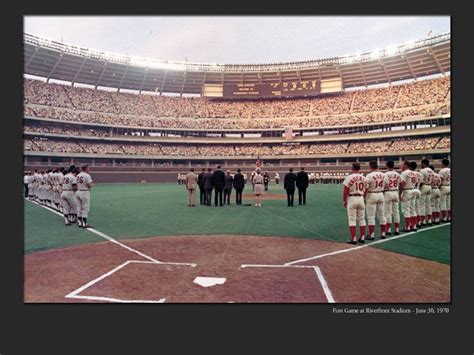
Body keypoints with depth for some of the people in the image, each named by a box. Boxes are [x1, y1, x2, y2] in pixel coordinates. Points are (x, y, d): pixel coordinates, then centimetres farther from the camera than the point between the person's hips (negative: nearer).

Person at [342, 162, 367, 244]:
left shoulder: (349, 177, -10)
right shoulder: (364, 178, 6)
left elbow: (345, 191, -11)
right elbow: (365, 191, 9)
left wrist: (344, 201, -1)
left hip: (351, 199, -5)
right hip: (361, 198, 5)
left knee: (352, 219, -1)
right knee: (362, 219, 12)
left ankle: (353, 239, -2)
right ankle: (362, 238, 19)